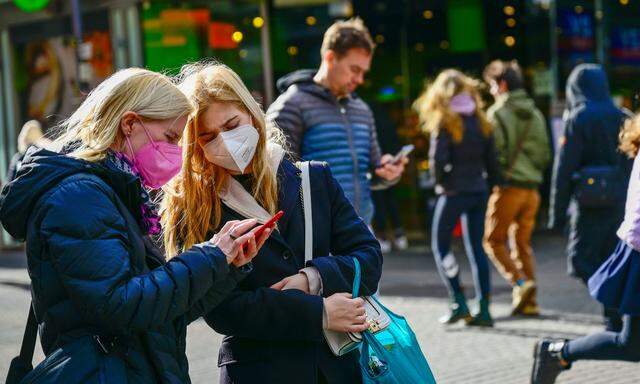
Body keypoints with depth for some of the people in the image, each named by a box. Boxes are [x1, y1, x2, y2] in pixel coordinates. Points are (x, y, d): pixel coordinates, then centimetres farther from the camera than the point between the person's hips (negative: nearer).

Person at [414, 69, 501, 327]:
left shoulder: (444, 123, -8)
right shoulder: (481, 122, 8)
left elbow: (438, 159, -15)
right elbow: (492, 160, 6)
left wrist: (442, 183, 1)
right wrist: (488, 187, 12)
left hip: (454, 192, -5)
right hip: (479, 191, 5)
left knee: (440, 245, 7)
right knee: (476, 248, 9)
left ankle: (459, 302, -1)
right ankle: (483, 309, 6)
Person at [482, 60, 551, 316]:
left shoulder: (497, 113, -8)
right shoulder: (535, 114, 13)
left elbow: (494, 151, -13)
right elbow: (545, 153, 14)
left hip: (508, 186, -6)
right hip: (532, 188, 6)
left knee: (493, 241, 3)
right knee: (523, 243, 11)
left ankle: (519, 282, -15)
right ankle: (528, 301, 7)